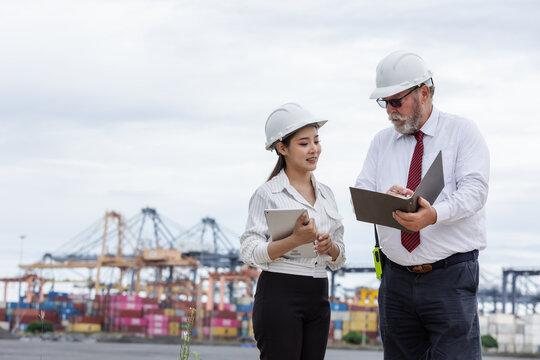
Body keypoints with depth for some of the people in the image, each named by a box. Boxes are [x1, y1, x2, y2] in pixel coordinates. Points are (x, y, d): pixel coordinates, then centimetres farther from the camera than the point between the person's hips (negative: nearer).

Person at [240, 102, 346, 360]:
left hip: (318, 296, 6)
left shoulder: (326, 194, 14)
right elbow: (249, 253, -12)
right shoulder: (268, 194, -4)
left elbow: (339, 259, 17)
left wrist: (330, 247, -6)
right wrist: (295, 240, -23)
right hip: (279, 294, -6)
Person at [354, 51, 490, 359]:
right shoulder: (382, 142, 15)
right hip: (396, 278, 4)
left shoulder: (463, 132, 2)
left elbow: (474, 189, -12)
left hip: (451, 277, -4)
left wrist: (434, 214, -31)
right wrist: (384, 200, -19)